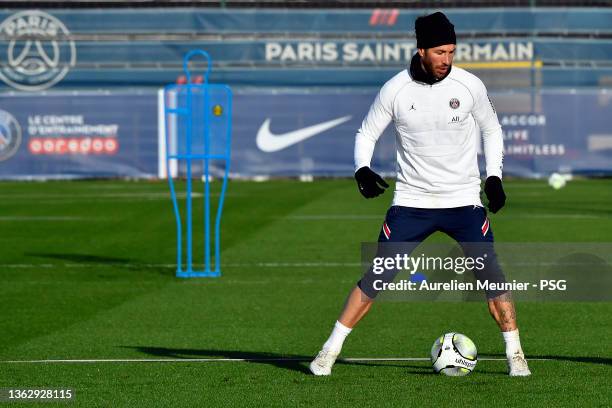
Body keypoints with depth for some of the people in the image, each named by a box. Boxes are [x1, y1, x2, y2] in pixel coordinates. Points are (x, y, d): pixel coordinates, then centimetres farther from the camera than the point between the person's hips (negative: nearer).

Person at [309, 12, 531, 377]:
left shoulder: (469, 85, -5)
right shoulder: (395, 90, -7)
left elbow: (492, 130, 11)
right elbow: (366, 133, 5)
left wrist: (494, 177, 1)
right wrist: (363, 169, -13)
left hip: (464, 201, 0)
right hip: (412, 202, 0)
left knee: (490, 273, -10)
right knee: (378, 277, -5)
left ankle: (515, 354, 1)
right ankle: (330, 350, 4)